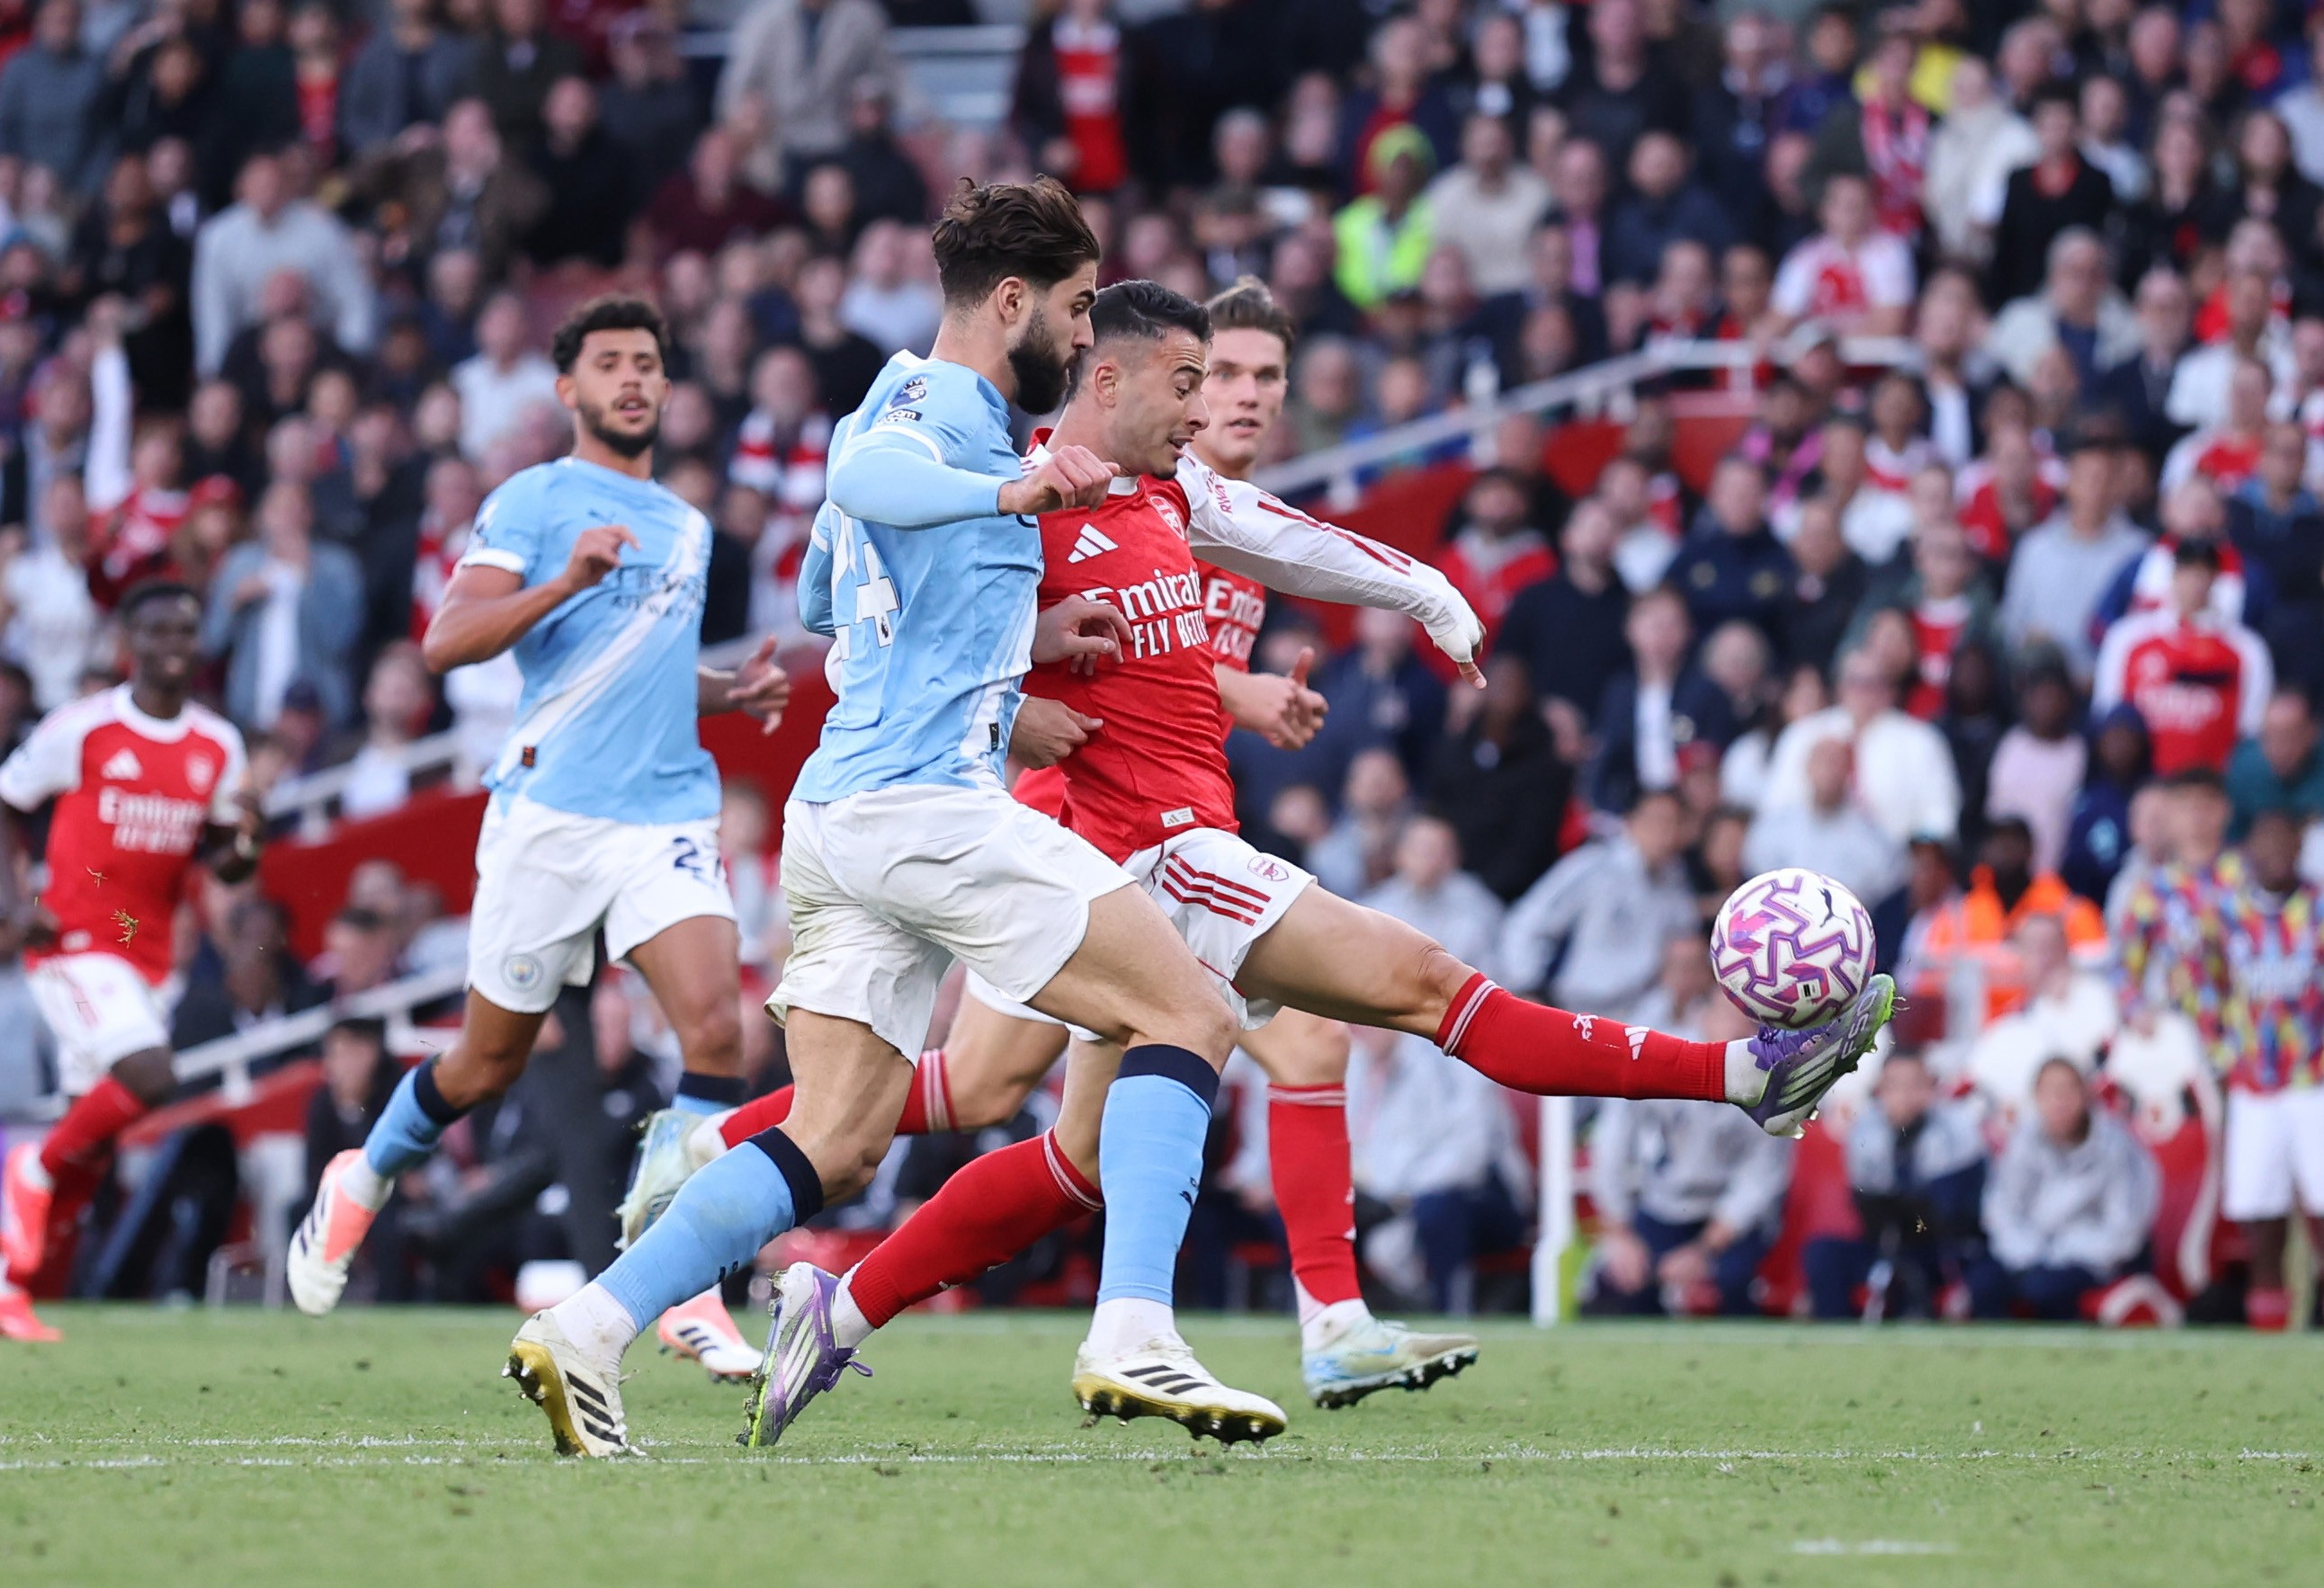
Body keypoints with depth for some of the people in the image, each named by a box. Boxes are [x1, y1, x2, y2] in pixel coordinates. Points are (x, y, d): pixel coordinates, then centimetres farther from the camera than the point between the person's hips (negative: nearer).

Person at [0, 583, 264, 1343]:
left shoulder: (219, 747, 8)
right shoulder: (81, 729, -7)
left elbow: (222, 863, 15)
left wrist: (240, 847, -9)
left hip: (150, 955, 6)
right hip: (75, 943, -6)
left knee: (95, 1138, 5)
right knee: (146, 1075, -26)